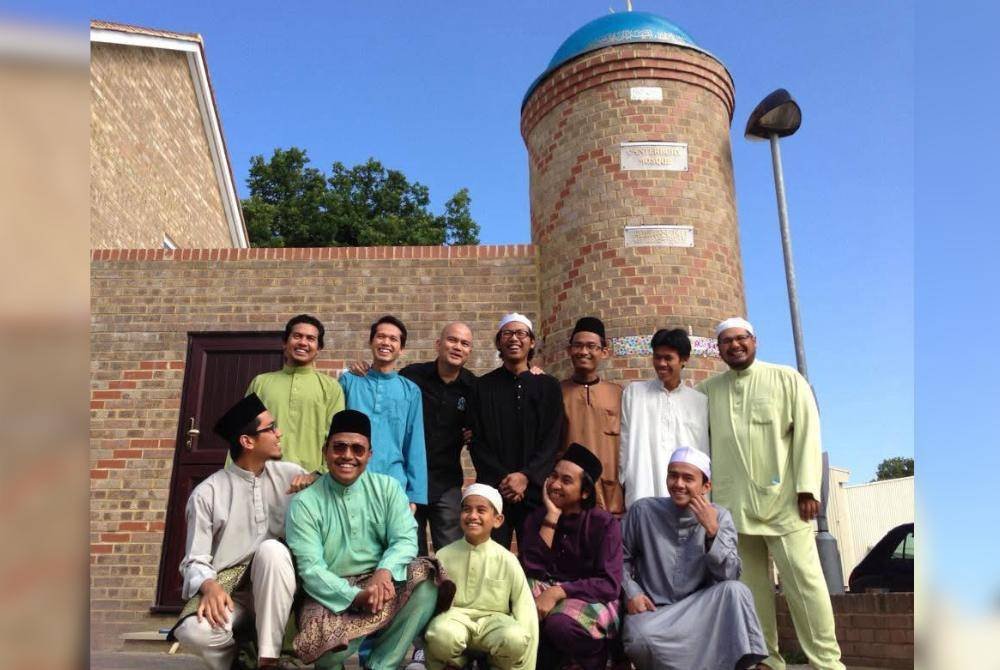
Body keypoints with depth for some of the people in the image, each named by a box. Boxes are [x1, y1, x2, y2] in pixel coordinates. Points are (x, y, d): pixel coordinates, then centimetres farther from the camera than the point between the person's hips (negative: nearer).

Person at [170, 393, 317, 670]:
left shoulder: (289, 473, 3)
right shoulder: (207, 493, -4)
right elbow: (195, 561, -4)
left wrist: (315, 480, -10)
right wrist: (210, 586, -26)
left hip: (273, 587, 1)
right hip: (227, 588, -1)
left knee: (271, 549, -32)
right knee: (194, 629, -32)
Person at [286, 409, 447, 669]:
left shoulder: (388, 488, 3)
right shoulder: (304, 503, -5)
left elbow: (405, 539, -6)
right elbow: (310, 568, -12)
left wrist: (384, 572, -28)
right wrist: (356, 596, -26)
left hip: (380, 586, 3)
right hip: (332, 594, -2)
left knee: (425, 578, -25)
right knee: (328, 643, -33)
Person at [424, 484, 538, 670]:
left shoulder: (507, 560, -1)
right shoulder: (444, 555, 3)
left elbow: (524, 606, -2)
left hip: (493, 620, 0)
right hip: (455, 617, 0)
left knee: (515, 638, -33)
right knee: (441, 635, -35)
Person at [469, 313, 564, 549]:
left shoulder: (548, 386, 8)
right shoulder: (483, 386, 7)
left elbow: (552, 441, 2)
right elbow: (477, 442, 4)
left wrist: (526, 476, -11)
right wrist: (502, 479, -8)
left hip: (534, 489, 0)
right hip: (494, 490, 0)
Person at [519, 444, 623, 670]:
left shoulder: (605, 524, -9)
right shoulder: (537, 518, 1)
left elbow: (610, 585, -16)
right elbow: (531, 569, -13)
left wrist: (558, 592, -26)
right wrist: (551, 517, -17)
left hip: (590, 600, -3)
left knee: (559, 624, -34)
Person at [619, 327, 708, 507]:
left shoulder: (701, 401, 11)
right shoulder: (634, 392, 9)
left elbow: (704, 454, 12)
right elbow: (625, 442, 9)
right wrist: (622, 482, 5)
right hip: (643, 495, -1)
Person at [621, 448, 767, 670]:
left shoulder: (720, 517, -1)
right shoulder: (643, 510, -4)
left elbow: (730, 576, -11)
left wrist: (713, 531, -21)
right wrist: (631, 593, -8)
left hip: (699, 608, 1)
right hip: (653, 610, 0)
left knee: (735, 591, -28)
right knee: (640, 639, -33)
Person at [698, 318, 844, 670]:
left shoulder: (787, 379, 6)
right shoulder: (708, 390, 12)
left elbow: (807, 433, 0)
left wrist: (807, 487, -8)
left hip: (782, 499, -2)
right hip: (732, 503, 3)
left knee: (804, 580, -4)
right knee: (750, 585, 6)